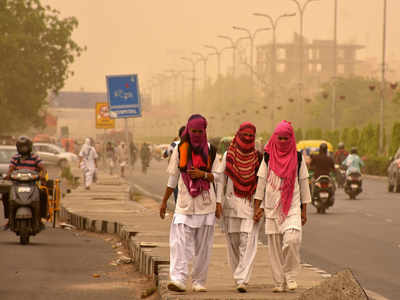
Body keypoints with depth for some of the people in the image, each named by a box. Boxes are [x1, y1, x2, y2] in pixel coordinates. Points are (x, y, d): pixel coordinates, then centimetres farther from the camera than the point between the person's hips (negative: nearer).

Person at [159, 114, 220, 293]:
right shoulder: (180, 150, 5)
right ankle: (178, 279, -22)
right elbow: (173, 178, 11)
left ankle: (199, 281, 12)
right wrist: (164, 201, 11)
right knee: (179, 242, -14)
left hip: (206, 203, 1)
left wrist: (203, 174, -14)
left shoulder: (210, 150, 5)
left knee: (203, 245, 3)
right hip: (185, 203, 0)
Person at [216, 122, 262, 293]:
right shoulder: (229, 155, 4)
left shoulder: (258, 157, 4)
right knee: (233, 243, 6)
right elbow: (221, 179, 3)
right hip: (231, 204, 1)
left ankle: (242, 280, -16)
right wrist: (218, 202, -5)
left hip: (250, 205, -1)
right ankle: (239, 277, 23)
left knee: (248, 243, -12)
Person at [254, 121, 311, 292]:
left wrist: (304, 210, 6)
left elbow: (303, 183, 8)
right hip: (272, 207, 1)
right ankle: (279, 282, 9)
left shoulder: (298, 158, 4)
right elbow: (261, 182, 7)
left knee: (292, 239, -19)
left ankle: (290, 275, -3)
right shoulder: (268, 157, 5)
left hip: (292, 207, -1)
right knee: (274, 245, 1)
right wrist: (257, 207, 3)